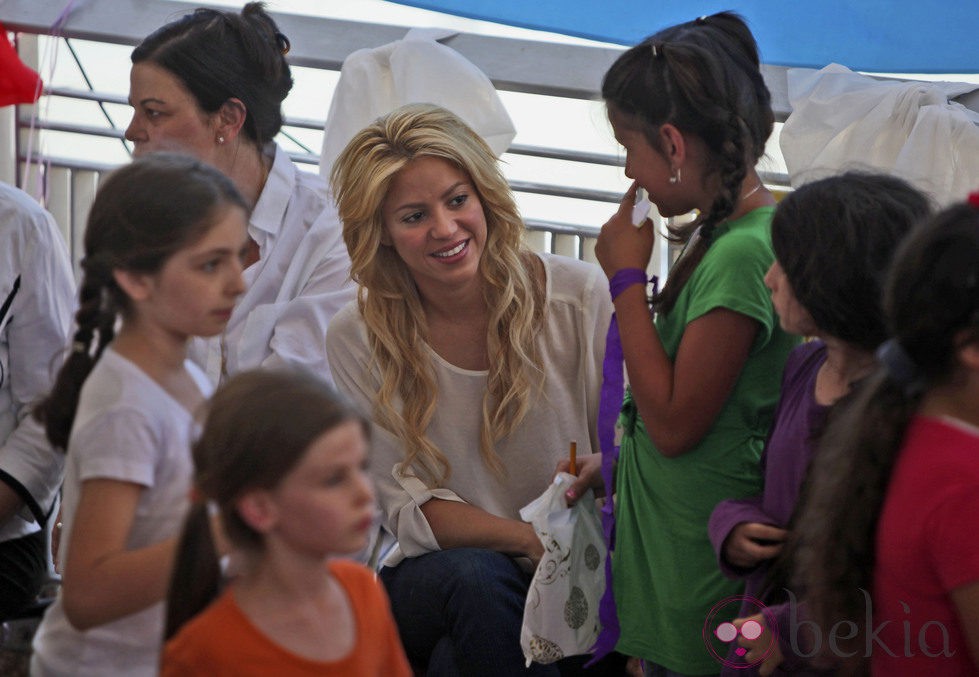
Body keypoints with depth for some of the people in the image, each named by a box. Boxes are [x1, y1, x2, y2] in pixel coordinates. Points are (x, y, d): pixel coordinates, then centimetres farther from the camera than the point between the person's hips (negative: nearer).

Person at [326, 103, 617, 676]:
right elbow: (409, 509, -4)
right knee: (475, 577, -35)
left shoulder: (581, 295, -4)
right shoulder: (359, 340, -2)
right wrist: (530, 539, -21)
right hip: (432, 582, 1)